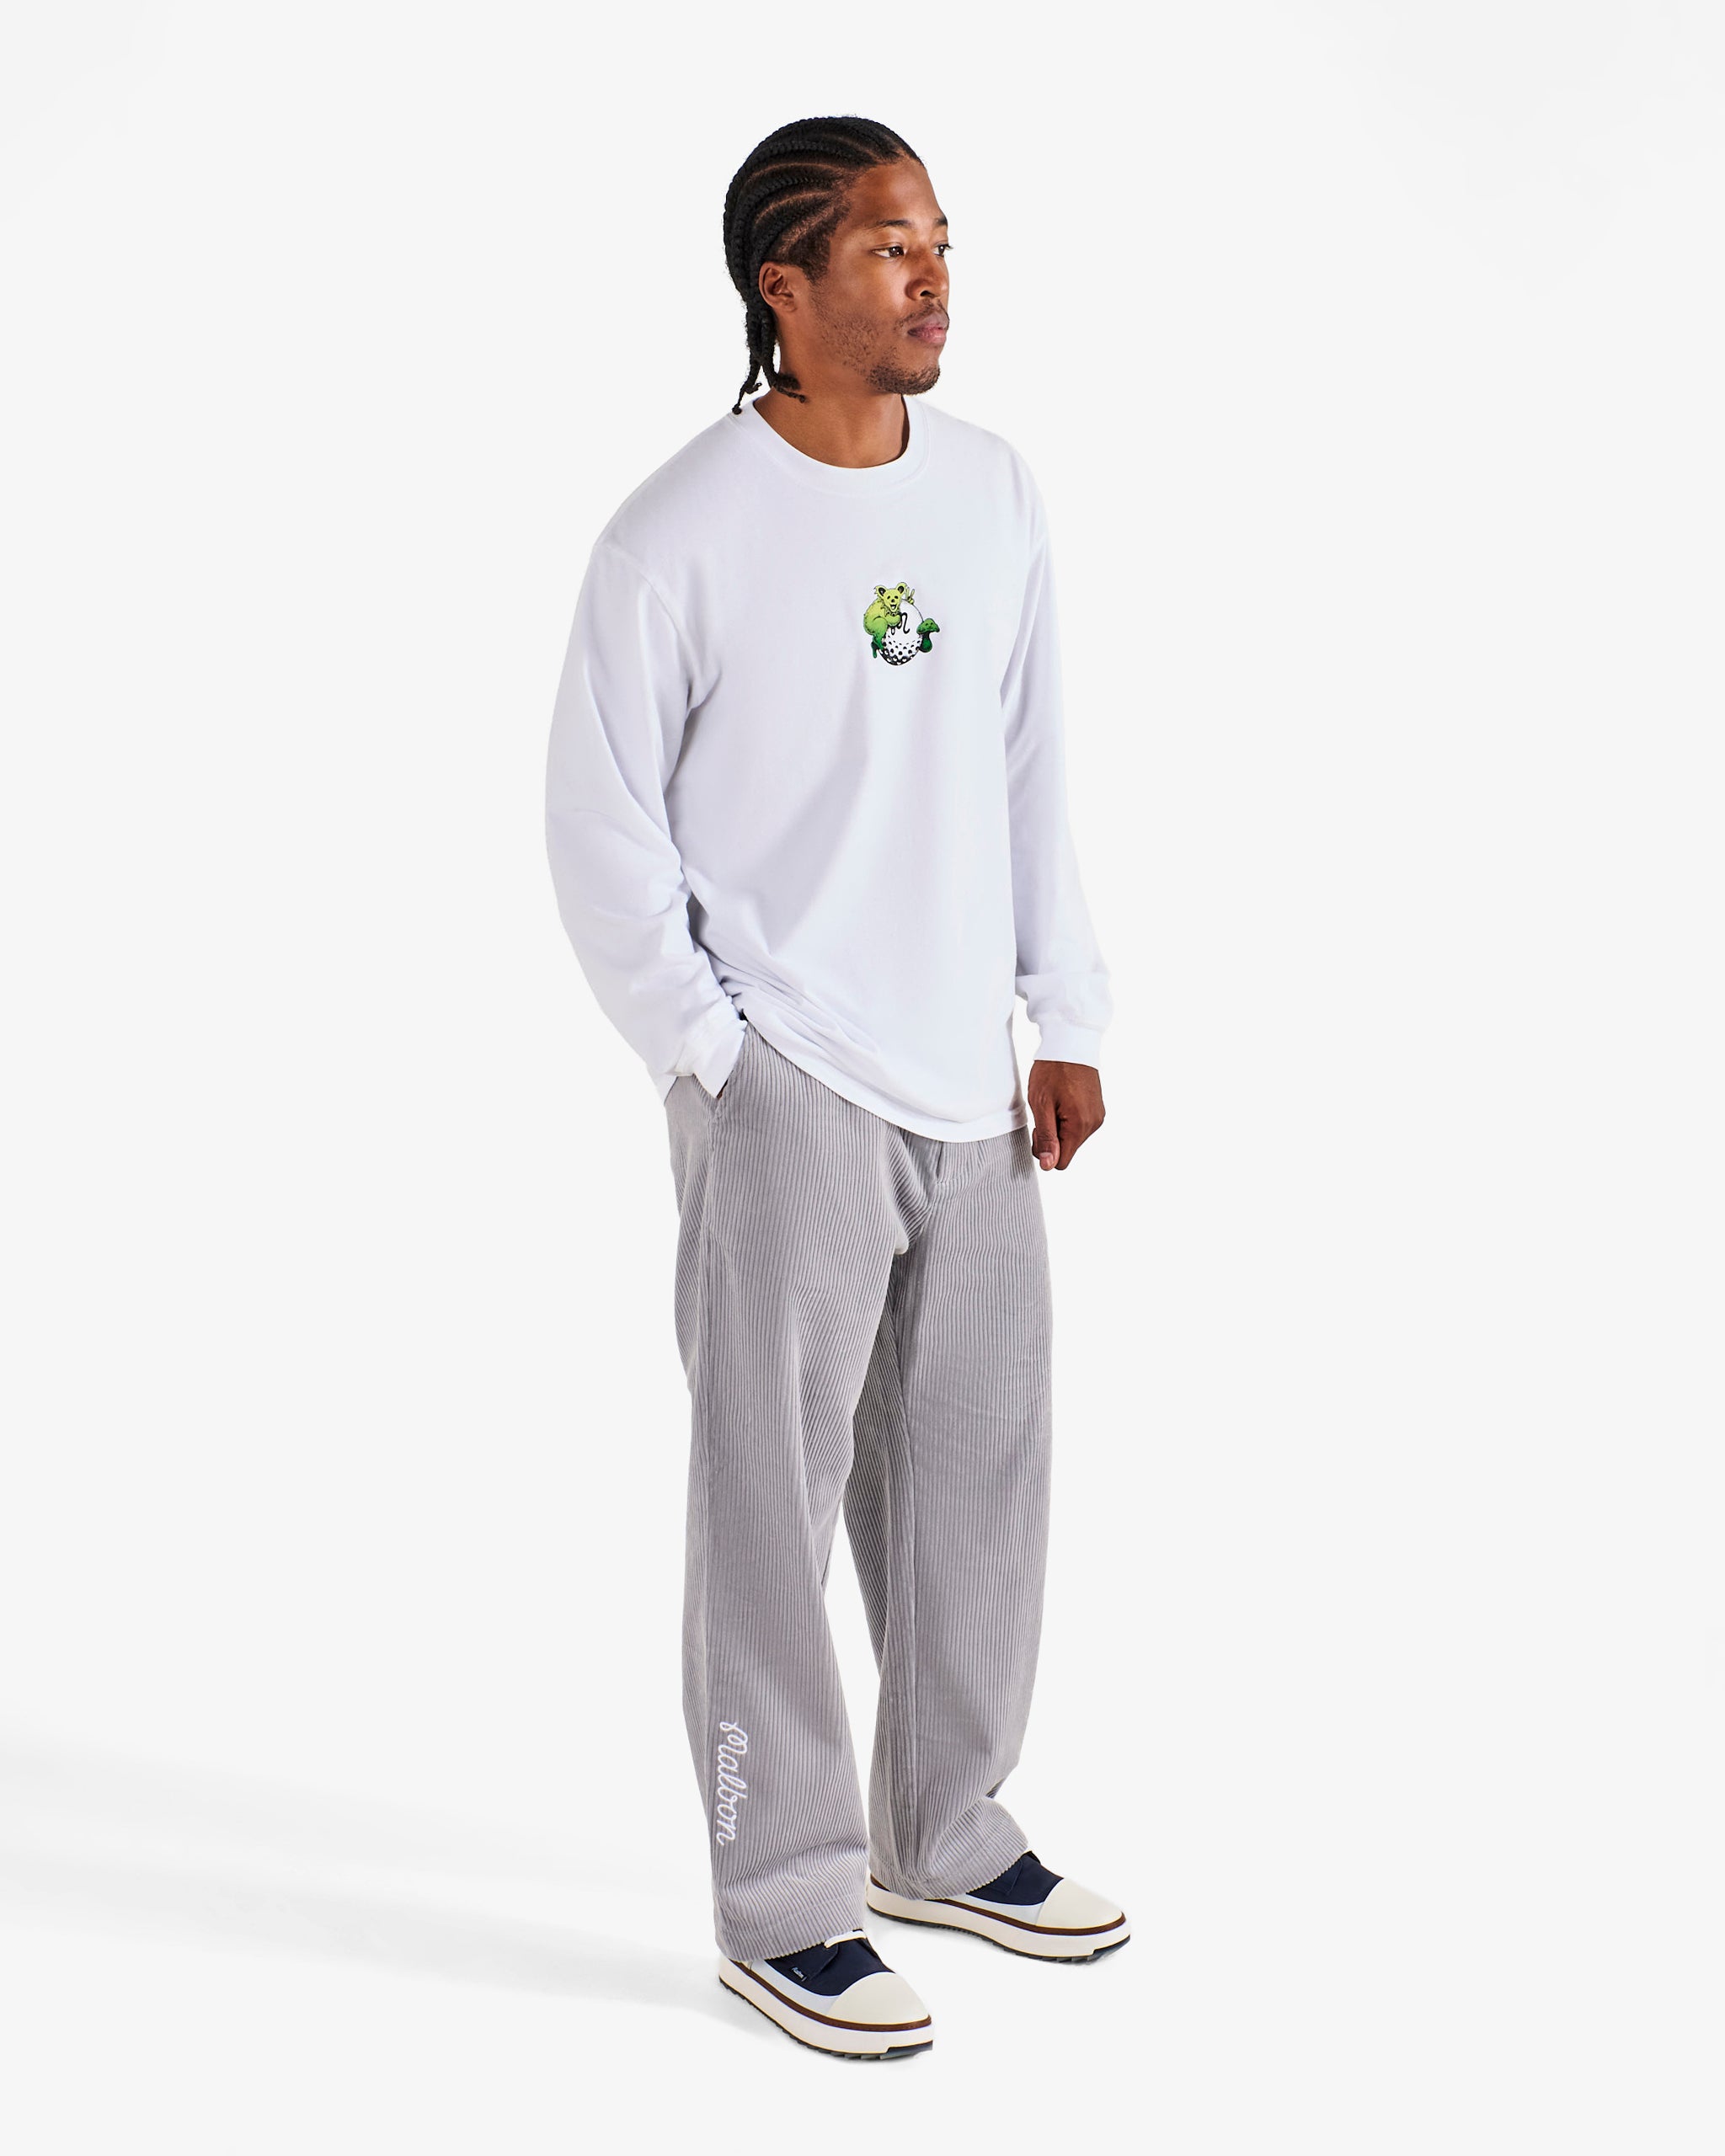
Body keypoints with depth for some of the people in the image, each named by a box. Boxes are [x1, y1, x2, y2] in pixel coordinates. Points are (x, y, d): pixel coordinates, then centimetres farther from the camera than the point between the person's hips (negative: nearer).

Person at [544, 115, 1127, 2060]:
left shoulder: (994, 493, 7)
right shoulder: (679, 539, -11)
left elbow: (1029, 766, 13)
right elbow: (599, 826, -6)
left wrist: (1068, 1019, 10)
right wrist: (714, 1059, -8)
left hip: (973, 1089, 6)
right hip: (786, 1097, -6)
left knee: (980, 1474, 14)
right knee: (773, 1501, 1)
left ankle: (947, 1837, 32)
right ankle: (785, 1907, 13)